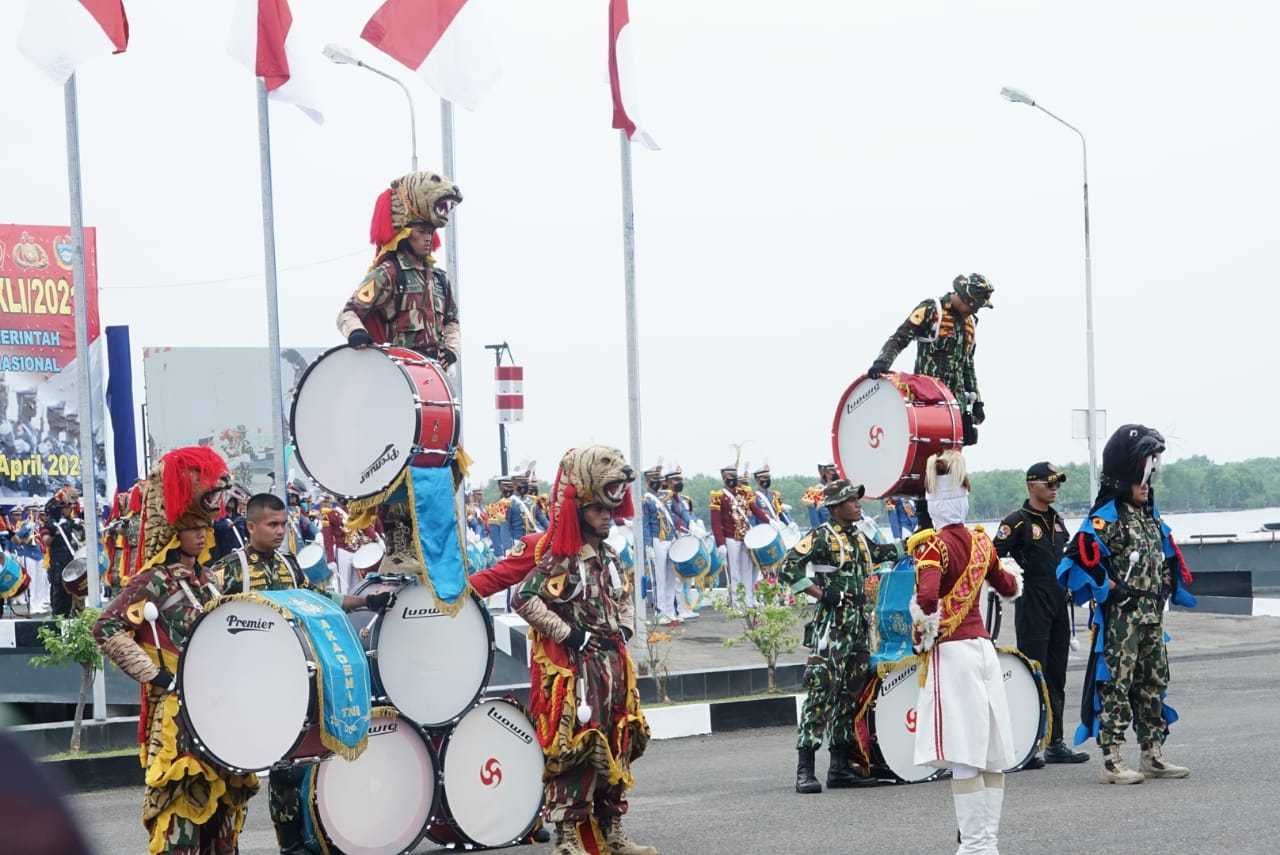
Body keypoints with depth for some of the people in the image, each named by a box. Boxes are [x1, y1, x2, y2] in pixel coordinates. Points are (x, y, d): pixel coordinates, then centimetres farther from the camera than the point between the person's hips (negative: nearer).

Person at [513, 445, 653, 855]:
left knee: (615, 749, 10)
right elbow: (524, 599, -19)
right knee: (575, 751, -9)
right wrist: (567, 632, -18)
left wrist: (625, 627, 10)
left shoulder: (610, 557, 13)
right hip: (574, 668, -8)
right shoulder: (560, 559, -11)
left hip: (614, 665, 8)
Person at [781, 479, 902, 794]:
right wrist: (822, 594, -17)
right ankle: (805, 770, -13)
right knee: (821, 692, -13)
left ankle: (840, 767, 14)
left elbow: (880, 554, 36)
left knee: (851, 696, 9)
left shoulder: (858, 538, 17)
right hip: (831, 625, -8)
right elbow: (788, 568, -13)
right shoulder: (822, 536, -7)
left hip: (860, 626, 8)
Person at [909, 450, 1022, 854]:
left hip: (950, 653, -7)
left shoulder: (931, 544, -13)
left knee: (963, 759, -5)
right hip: (983, 649, 7)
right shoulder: (981, 541, 7)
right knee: (990, 754, 11)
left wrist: (926, 632, -11)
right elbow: (1009, 587, 25)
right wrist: (1012, 569, 47)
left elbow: (926, 597, -30)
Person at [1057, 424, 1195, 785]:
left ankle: (1153, 755, 21)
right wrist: (1109, 589, -17)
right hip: (1120, 617, -9)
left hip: (1152, 616, 9)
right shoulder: (1107, 516, -12)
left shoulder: (1152, 515, 16)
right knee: (1116, 684, -7)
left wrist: (1167, 588, 14)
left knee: (1154, 683, 13)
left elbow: (1166, 556, 29)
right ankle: (1111, 761, -7)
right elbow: (1080, 557, -22)